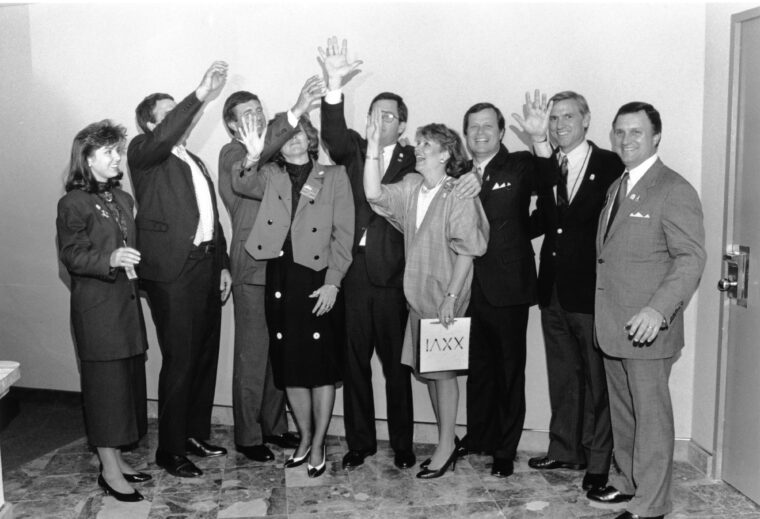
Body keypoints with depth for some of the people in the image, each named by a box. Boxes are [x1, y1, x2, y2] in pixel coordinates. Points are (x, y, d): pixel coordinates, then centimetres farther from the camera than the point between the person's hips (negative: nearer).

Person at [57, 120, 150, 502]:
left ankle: (116, 459, 24)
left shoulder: (122, 199, 13)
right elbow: (71, 255, -15)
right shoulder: (73, 203, -9)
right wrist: (109, 260, -29)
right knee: (106, 382, -3)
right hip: (96, 306, -8)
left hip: (127, 302, 8)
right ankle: (109, 471, 7)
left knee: (129, 379, 11)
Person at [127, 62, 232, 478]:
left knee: (206, 354, 14)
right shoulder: (143, 154, -2)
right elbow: (162, 139, -26)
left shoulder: (194, 161, 22)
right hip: (172, 270, -8)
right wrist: (201, 94, -30)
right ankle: (170, 449, 9)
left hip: (206, 265, 8)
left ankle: (196, 433, 28)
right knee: (179, 361, -4)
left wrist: (223, 265, 15)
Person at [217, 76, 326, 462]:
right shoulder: (232, 154, -6)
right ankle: (248, 436, 13)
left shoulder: (275, 159, 15)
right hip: (252, 270, -6)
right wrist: (296, 112, -37)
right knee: (252, 355, 1)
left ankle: (274, 425, 26)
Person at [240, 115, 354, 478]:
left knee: (322, 367, 3)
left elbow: (343, 234, -3)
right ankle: (304, 438, 28)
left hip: (319, 281, -3)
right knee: (289, 366, 11)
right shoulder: (269, 176, 9)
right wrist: (251, 157, -30)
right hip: (280, 281, 3)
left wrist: (332, 283, -10)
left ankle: (318, 445, 17)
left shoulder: (334, 177, 1)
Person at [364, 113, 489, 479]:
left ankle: (445, 449, 13)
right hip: (417, 294, 7)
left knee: (442, 369, 1)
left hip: (445, 296, -7)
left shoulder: (458, 195, -13)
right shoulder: (410, 188, 5)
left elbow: (466, 250, -15)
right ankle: (445, 443, 26)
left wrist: (451, 297, -19)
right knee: (426, 368, 12)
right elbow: (374, 194, -6)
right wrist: (373, 147, -11)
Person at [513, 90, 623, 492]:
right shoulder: (545, 164, 8)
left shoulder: (609, 165, -9)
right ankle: (564, 450, 30)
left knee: (596, 378, 5)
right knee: (562, 375, 16)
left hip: (590, 289, -6)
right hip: (553, 288, 6)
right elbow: (542, 220, 9)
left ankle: (598, 461, 17)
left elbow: (580, 214, -22)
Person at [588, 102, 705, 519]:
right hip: (613, 325, 8)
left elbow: (691, 258, -18)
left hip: (647, 328, -8)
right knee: (621, 411, 19)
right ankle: (627, 481, 35)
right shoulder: (616, 187, 16)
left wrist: (658, 310, -27)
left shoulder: (674, 190, -11)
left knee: (651, 416, 3)